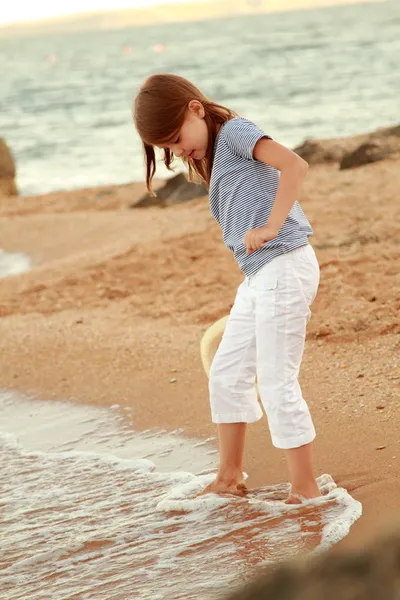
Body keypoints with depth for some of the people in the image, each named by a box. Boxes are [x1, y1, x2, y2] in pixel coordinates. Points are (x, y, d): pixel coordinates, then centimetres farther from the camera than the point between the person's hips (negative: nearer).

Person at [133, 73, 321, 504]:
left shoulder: (234, 130, -6)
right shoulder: (215, 158, 20)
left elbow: (294, 164, -21)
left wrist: (270, 228, -27)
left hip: (283, 266, -10)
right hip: (257, 276, 10)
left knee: (277, 384, -7)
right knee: (226, 375, 15)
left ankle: (306, 491, 1)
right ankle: (230, 478, 26)